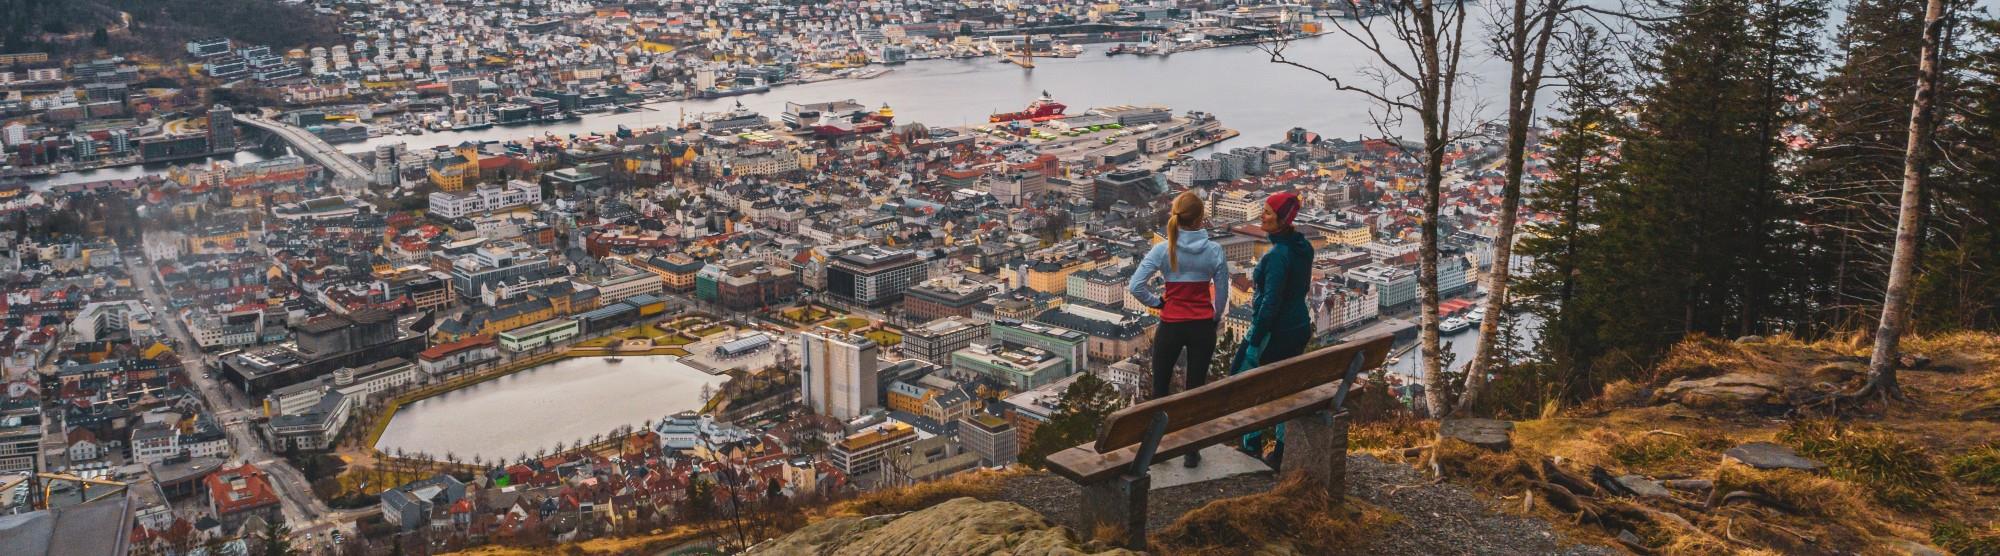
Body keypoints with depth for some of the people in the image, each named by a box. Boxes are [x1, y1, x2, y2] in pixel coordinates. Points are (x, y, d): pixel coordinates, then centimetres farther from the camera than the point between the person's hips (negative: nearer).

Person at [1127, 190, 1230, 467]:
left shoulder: (1164, 249, -12)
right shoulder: (1214, 251, -8)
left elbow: (1135, 286, -16)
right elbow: (1222, 294, 0)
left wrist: (1158, 302, 0)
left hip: (1171, 326, -1)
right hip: (1203, 327, 1)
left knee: (1160, 386, 16)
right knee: (1196, 388, 10)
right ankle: (1191, 452, 16)